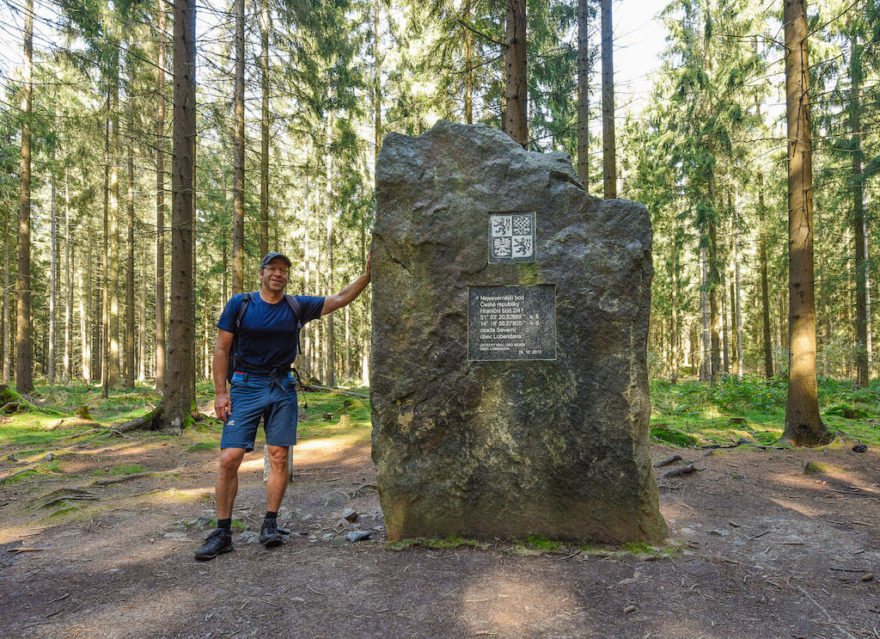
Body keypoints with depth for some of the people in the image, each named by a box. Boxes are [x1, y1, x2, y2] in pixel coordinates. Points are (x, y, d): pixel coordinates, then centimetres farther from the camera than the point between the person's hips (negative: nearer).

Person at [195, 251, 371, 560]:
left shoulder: (297, 307, 5)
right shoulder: (240, 304, 1)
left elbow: (339, 299, 2)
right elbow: (221, 348, 2)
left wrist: (367, 276, -10)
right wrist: (220, 392, -5)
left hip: (282, 387, 2)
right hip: (246, 386, -2)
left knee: (279, 458, 2)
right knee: (229, 459, -7)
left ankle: (270, 524, 16)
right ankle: (222, 532, 6)